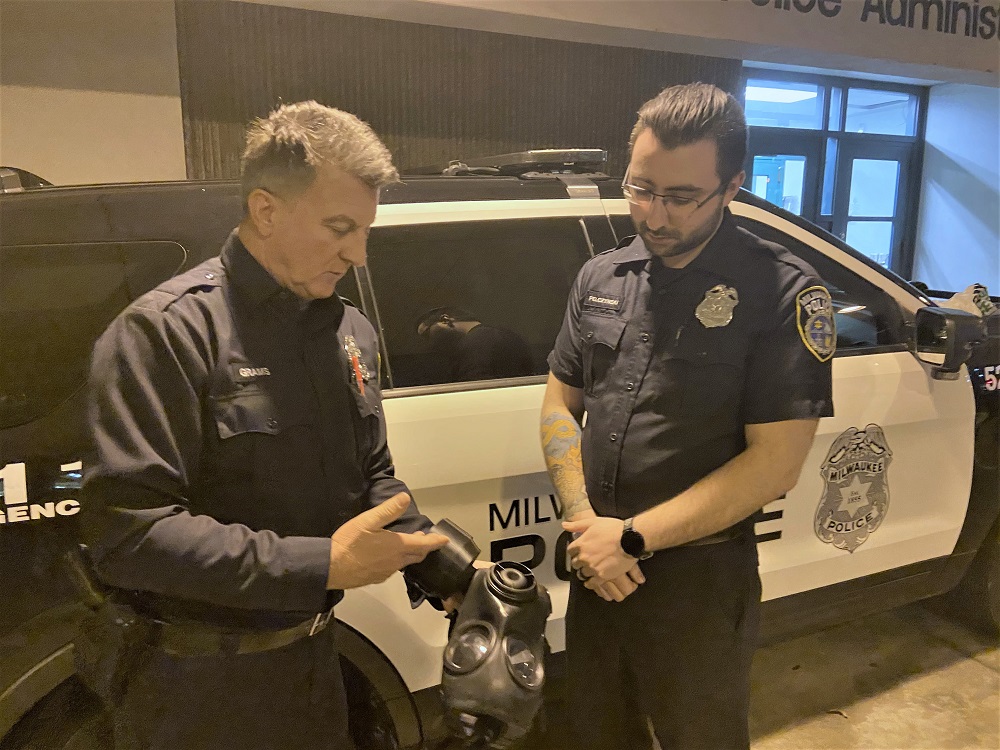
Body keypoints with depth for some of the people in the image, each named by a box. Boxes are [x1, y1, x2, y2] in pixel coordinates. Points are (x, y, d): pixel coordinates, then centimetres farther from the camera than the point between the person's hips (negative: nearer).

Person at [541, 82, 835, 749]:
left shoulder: (784, 292, -13)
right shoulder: (600, 278, 2)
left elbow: (774, 463, -17)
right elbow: (560, 404, 7)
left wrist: (633, 538, -17)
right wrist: (585, 520, -8)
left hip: (701, 581, -4)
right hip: (598, 570, 5)